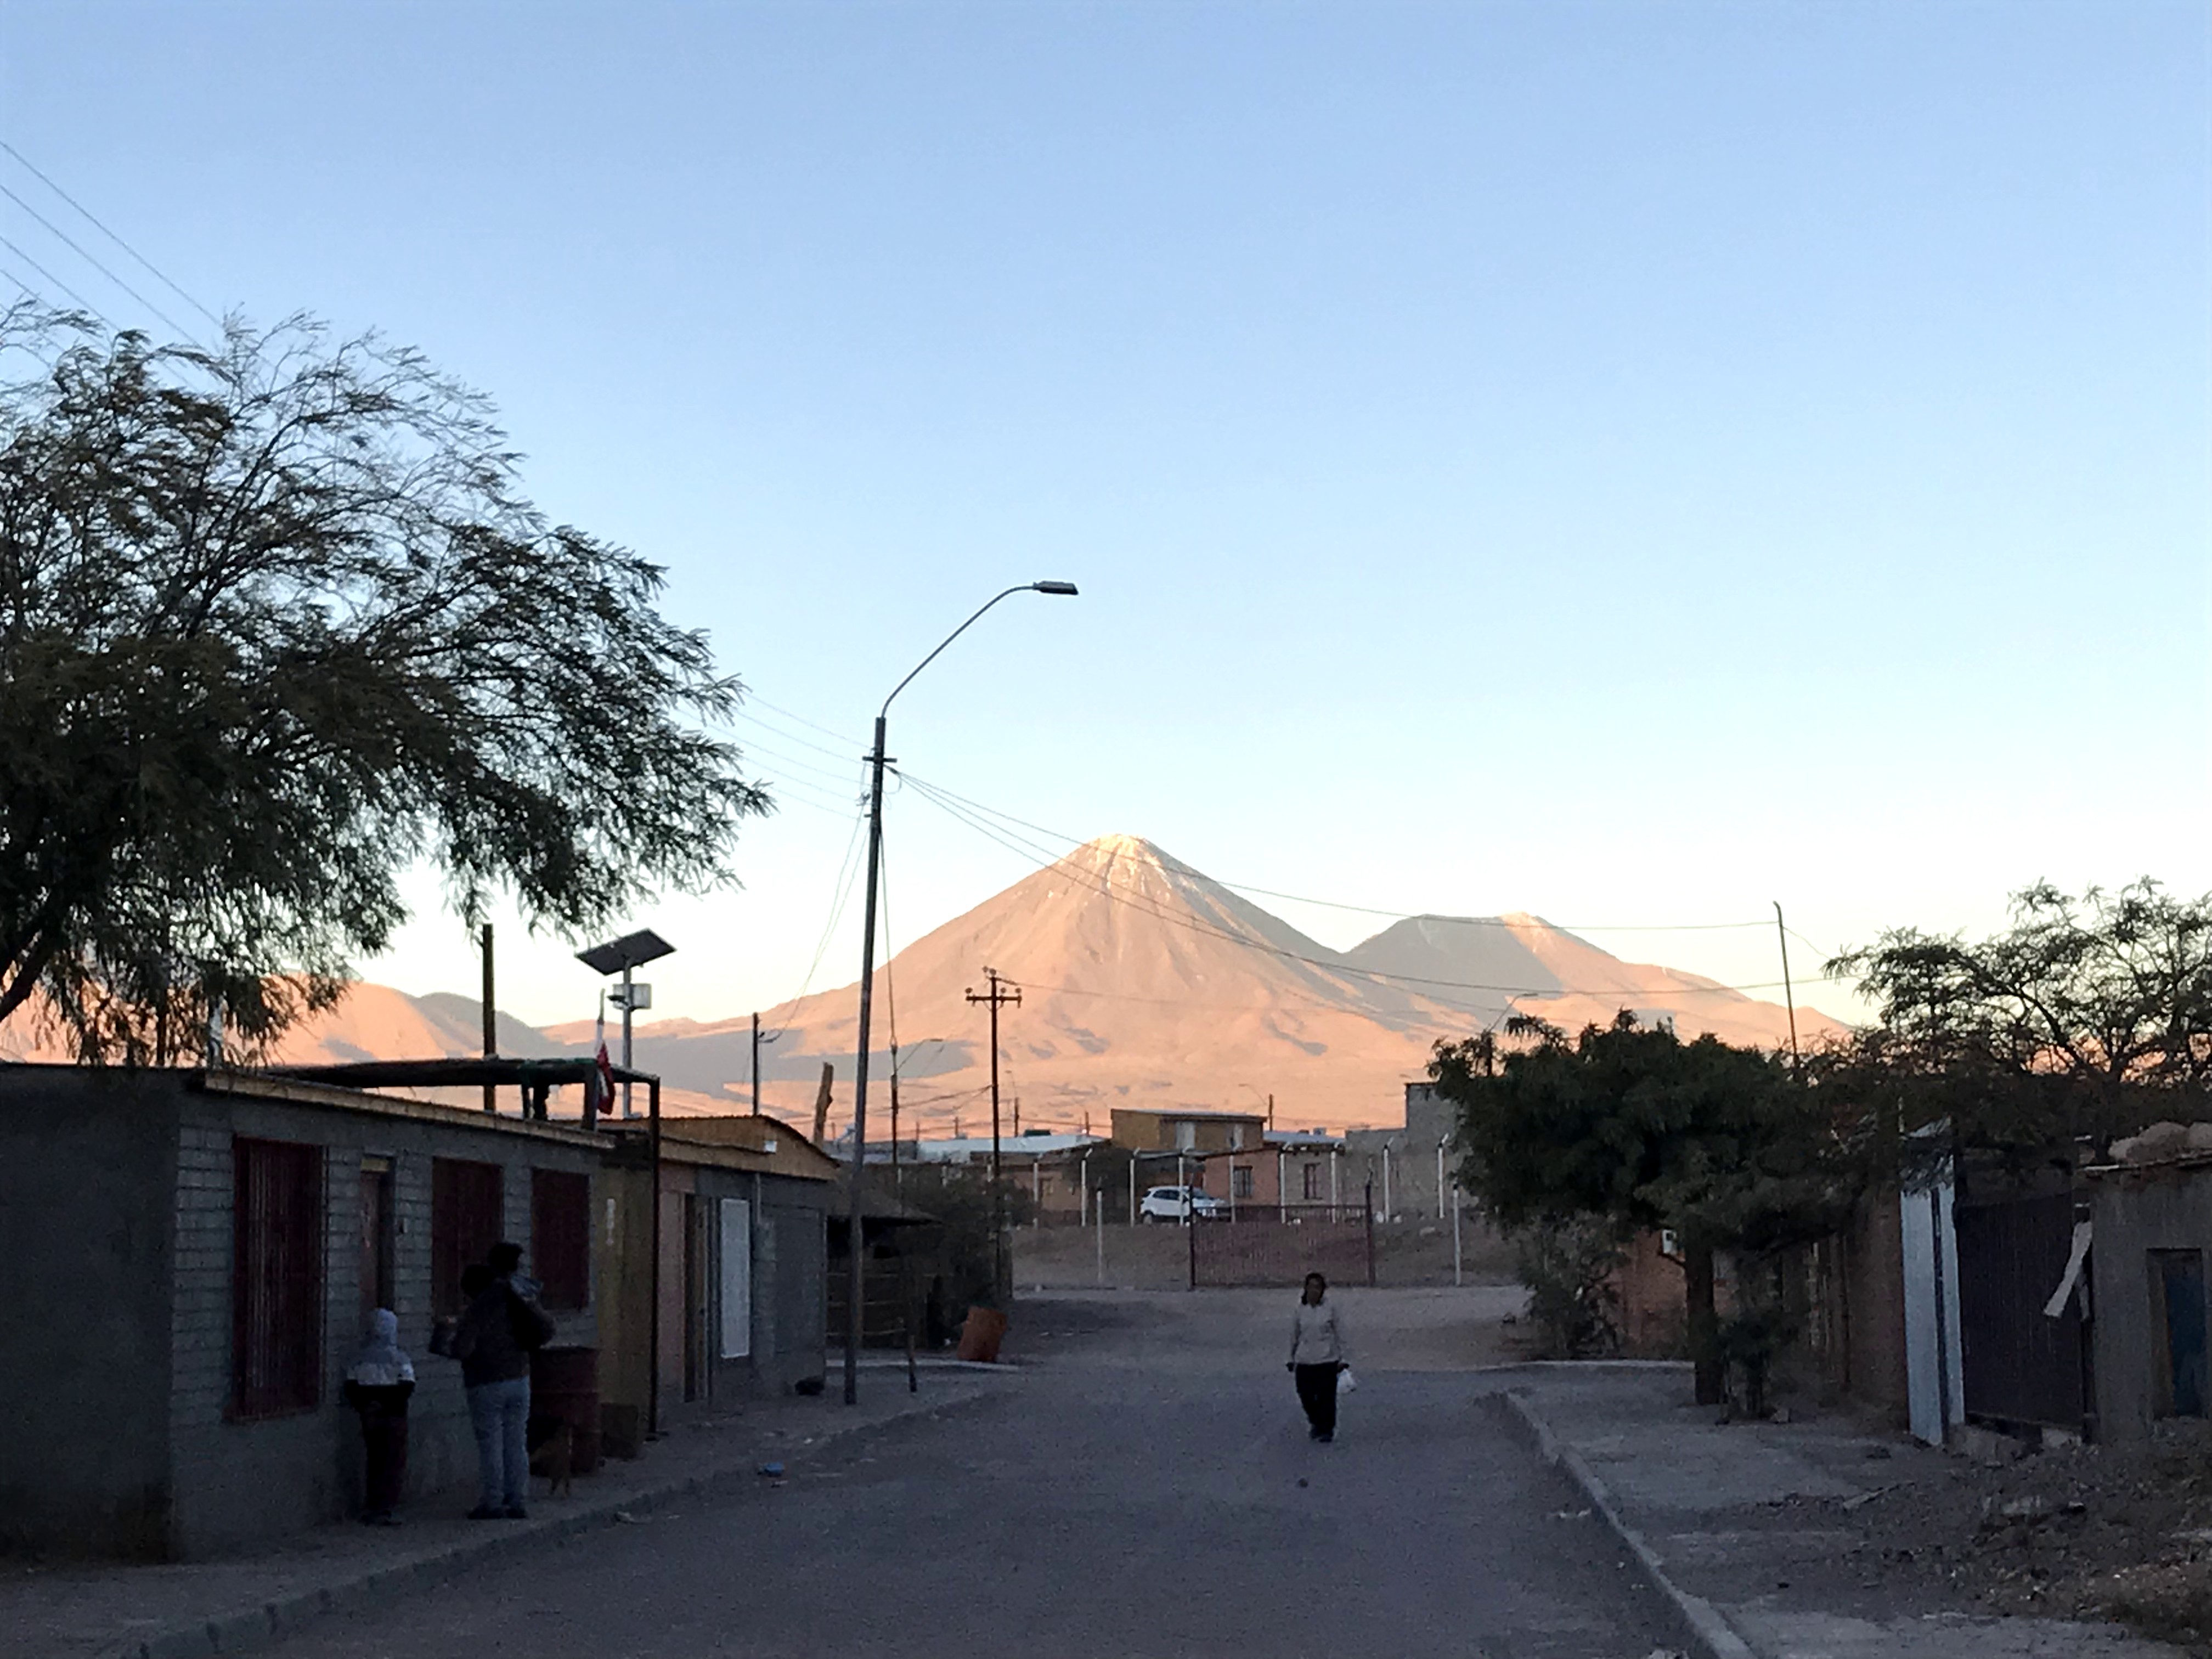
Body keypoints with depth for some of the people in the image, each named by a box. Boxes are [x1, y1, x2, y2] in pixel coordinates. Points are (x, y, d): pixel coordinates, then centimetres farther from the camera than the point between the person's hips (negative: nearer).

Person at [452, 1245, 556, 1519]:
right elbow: (546, 1332, 5)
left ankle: (492, 1503, 2)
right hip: (519, 1380, 5)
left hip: (487, 1385, -5)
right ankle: (516, 1501, 10)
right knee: (516, 1443, 9)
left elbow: (462, 1348, -21)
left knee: (490, 1445, 1)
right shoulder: (522, 1300, 3)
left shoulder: (479, 1309, -14)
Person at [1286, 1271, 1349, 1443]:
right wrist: (1292, 1359, 16)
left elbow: (1340, 1335, 1)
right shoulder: (1300, 1309, 2)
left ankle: (1327, 1430, 15)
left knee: (1326, 1397, -2)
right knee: (1306, 1396, 5)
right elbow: (1294, 1335, 12)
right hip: (1304, 1362, 2)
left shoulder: (1330, 1309, -4)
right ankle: (1316, 1423, 32)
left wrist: (1344, 1359, -1)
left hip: (1327, 1360, -2)